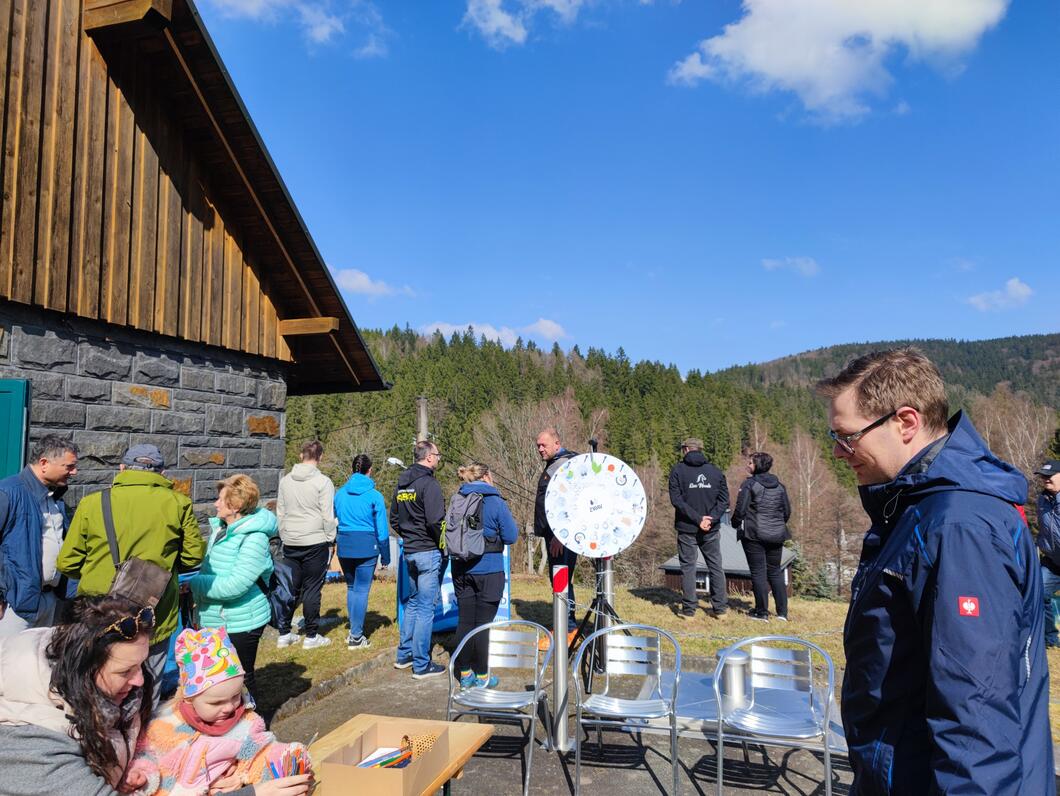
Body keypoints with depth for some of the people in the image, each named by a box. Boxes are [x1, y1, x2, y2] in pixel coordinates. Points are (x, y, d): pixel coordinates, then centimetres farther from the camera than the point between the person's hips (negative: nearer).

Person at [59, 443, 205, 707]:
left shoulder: (92, 503, -4)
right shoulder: (177, 504, -5)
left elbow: (67, 564, 0)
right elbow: (194, 556, 0)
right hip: (156, 622, 0)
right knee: (147, 700, 14)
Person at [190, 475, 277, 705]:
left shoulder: (254, 539, -22)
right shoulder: (220, 529, 5)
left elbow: (235, 585, -28)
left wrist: (192, 584, -21)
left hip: (240, 624, -8)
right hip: (215, 621, 8)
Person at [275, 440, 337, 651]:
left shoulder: (285, 480, 7)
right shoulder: (323, 482, -10)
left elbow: (280, 513, 13)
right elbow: (328, 516, -10)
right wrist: (330, 540, 1)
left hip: (290, 544, 5)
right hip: (315, 542, -5)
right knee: (312, 589, 2)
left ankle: (284, 634, 18)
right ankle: (311, 636, 9)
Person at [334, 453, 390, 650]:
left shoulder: (340, 493, 5)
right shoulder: (374, 495, -6)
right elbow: (382, 528, -3)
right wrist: (385, 555, 5)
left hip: (344, 545, 4)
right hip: (366, 545, -4)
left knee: (351, 587, 18)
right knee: (362, 589, 2)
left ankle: (353, 631, 24)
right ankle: (356, 637, 6)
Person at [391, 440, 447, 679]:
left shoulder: (401, 484, 11)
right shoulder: (429, 484, -16)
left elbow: (394, 519, 18)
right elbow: (435, 521, -23)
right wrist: (445, 543, -8)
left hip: (409, 552, 8)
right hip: (429, 552, -8)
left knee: (413, 602, 21)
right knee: (426, 608, -1)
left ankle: (404, 655, 28)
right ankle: (421, 665, 5)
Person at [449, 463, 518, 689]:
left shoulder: (457, 501, 5)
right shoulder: (495, 502, -10)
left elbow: (450, 532, 14)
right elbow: (511, 536, -9)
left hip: (461, 570, 5)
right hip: (488, 570, -5)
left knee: (464, 622, 12)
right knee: (483, 623, 4)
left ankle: (465, 673, 20)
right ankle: (481, 676, 13)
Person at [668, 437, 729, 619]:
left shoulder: (678, 470, -4)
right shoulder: (716, 472, 6)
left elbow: (676, 499, -13)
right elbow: (724, 500, -1)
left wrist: (698, 519, -15)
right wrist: (711, 519, -9)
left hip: (686, 528, -2)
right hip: (711, 529, 2)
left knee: (688, 567, 5)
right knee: (716, 566, 12)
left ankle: (689, 609, 7)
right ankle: (720, 607, 16)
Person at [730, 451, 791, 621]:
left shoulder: (749, 484, -10)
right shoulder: (779, 485, 8)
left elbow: (740, 509, -13)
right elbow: (787, 511, 11)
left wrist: (736, 524, 5)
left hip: (754, 534, -5)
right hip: (776, 535, 5)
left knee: (758, 572, 2)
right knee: (775, 571, 15)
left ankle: (762, 612, 5)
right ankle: (782, 612, 15)